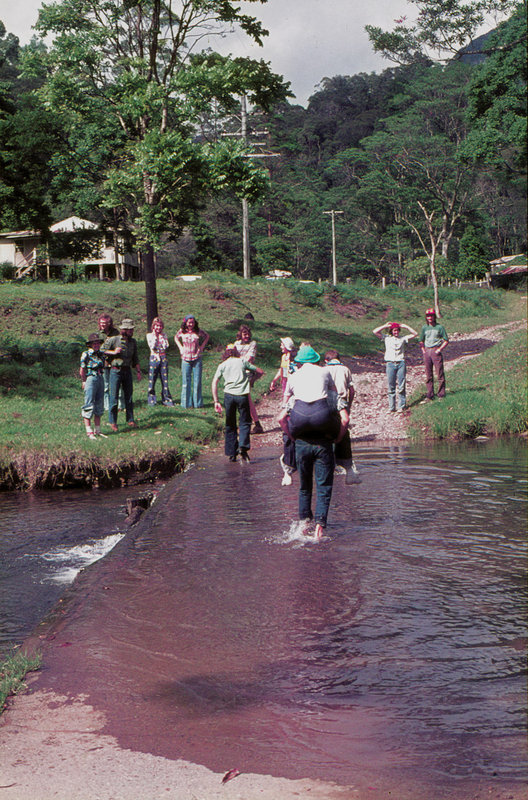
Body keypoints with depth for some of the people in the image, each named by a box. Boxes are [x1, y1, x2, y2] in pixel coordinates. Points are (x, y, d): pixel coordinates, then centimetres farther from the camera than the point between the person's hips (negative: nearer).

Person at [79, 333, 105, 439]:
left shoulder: (101, 355, 12)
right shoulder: (86, 355, -6)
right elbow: (82, 371, -4)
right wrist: (84, 382, -5)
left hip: (100, 379, 7)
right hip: (90, 379, -7)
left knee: (99, 405, 11)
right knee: (89, 405, -5)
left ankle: (97, 430, 21)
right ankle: (89, 431, -3)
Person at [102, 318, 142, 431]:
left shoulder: (133, 342, 7)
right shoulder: (113, 340, -8)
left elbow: (135, 358, 15)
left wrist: (138, 371, 11)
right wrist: (113, 352, -14)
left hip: (127, 371, 5)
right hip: (115, 370, -4)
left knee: (129, 396, 8)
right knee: (114, 396, -2)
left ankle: (130, 420, 16)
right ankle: (112, 422, 5)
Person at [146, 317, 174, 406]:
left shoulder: (164, 335, 10)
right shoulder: (149, 335, 3)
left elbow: (166, 346, -4)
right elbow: (152, 347, -10)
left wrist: (161, 336, -5)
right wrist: (155, 336, -9)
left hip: (163, 358, 2)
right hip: (154, 358, -2)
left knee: (165, 379, 0)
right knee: (152, 379, -2)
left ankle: (166, 399, 6)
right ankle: (151, 400, 6)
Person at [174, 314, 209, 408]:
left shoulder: (198, 331, -1)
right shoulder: (182, 331, 1)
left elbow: (207, 336, 16)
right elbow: (176, 338, 21)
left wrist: (202, 347, 5)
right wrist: (180, 347, 8)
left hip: (197, 359, 0)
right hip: (186, 359, 0)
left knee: (197, 381, 0)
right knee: (186, 381, 2)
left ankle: (197, 402, 8)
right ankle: (187, 403, 9)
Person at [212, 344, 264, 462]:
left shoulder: (222, 365, 14)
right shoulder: (243, 361, 13)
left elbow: (214, 383, 3)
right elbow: (260, 372, 15)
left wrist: (216, 401, 3)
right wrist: (251, 378, 34)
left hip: (229, 395, 1)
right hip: (242, 395, -1)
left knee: (230, 425, 12)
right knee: (245, 422, 11)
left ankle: (232, 453, 11)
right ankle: (243, 446, -11)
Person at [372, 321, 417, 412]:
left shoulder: (403, 338, 15)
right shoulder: (386, 338, 13)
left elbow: (415, 334, 13)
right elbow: (375, 332, 5)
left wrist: (405, 326, 9)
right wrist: (385, 326, 6)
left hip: (401, 363, 0)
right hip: (390, 363, 0)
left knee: (401, 386, -2)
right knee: (391, 387, 0)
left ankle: (401, 406, 3)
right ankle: (391, 407, 5)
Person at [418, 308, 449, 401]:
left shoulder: (439, 327, -1)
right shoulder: (424, 327, 11)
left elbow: (446, 341, 1)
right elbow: (421, 341, 21)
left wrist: (439, 349, -8)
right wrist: (423, 350, 7)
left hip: (436, 351, -4)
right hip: (427, 351, 4)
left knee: (439, 373, -4)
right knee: (428, 375, 6)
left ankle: (441, 394, 2)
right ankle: (430, 395, 11)